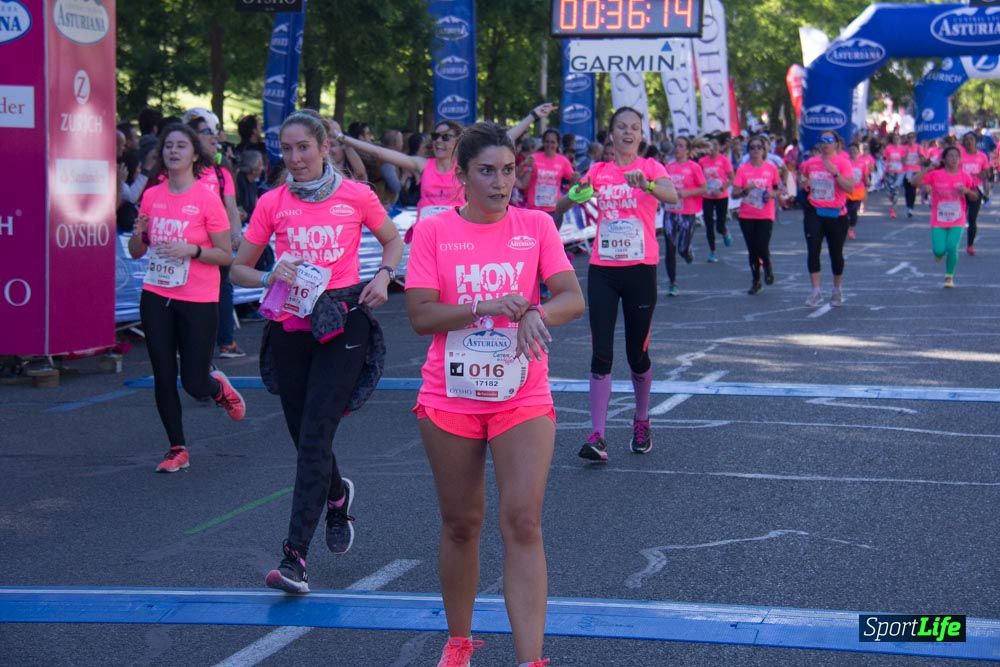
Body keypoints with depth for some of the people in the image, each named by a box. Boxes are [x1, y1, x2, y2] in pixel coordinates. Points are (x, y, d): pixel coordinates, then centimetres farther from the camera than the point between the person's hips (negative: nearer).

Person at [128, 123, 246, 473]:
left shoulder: (207, 197, -9)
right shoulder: (152, 195, 5)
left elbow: (226, 255, -8)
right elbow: (136, 252, 11)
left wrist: (192, 250, -23)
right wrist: (140, 234, -10)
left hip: (198, 301, -4)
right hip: (156, 297, 4)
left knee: (194, 384, -2)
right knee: (163, 378, 4)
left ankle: (220, 387, 34)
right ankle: (177, 449, 18)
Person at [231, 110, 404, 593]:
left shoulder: (355, 196, 1)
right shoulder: (272, 203, 4)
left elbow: (392, 240, 17)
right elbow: (238, 269, 9)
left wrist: (383, 276, -3)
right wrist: (270, 277, -12)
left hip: (342, 326, -3)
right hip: (289, 330, 3)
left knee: (314, 440, -11)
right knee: (306, 439, 11)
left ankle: (295, 556, -14)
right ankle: (337, 496, 45)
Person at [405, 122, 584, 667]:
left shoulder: (536, 226, 1)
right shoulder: (433, 231, -3)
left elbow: (573, 299, -6)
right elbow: (420, 316, -10)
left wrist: (534, 314, -27)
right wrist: (485, 307, -23)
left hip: (522, 399, 0)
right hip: (450, 399, 0)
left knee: (523, 524, -10)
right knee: (461, 524, 10)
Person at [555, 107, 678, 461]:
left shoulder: (650, 167, -2)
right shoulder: (598, 171, 7)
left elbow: (672, 195, -23)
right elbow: (560, 207, 2)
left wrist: (645, 184, -44)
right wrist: (575, 194, -21)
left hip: (640, 269, -2)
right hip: (602, 270, 2)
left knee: (637, 352, 7)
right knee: (601, 353, -7)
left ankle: (641, 422, 29)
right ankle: (597, 436, -9)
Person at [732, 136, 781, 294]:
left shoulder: (771, 168, -1)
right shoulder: (743, 169, -2)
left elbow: (779, 188, 12)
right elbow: (734, 193, -4)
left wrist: (773, 194, -10)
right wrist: (746, 190, -22)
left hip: (766, 215, -1)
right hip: (747, 216, 1)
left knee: (762, 248, -14)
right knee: (752, 250, 7)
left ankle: (767, 265, 20)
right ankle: (756, 281, 21)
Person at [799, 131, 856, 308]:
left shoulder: (843, 162, -7)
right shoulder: (810, 163, 4)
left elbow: (850, 187, -18)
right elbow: (804, 185, 20)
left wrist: (835, 173, -26)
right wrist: (802, 182, -3)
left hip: (836, 214, -2)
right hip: (814, 212, 2)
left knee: (836, 253, 10)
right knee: (813, 250, -12)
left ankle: (838, 290, 30)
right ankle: (816, 292, -8)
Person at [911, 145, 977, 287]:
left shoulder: (965, 177, 1)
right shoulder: (935, 175, -6)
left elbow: (975, 197, 9)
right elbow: (915, 182, -15)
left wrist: (967, 191, -12)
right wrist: (927, 169, -24)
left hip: (957, 222, 1)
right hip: (938, 221, -1)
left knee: (952, 248, -13)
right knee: (939, 251, -9)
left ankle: (949, 277, 9)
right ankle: (938, 253, 32)